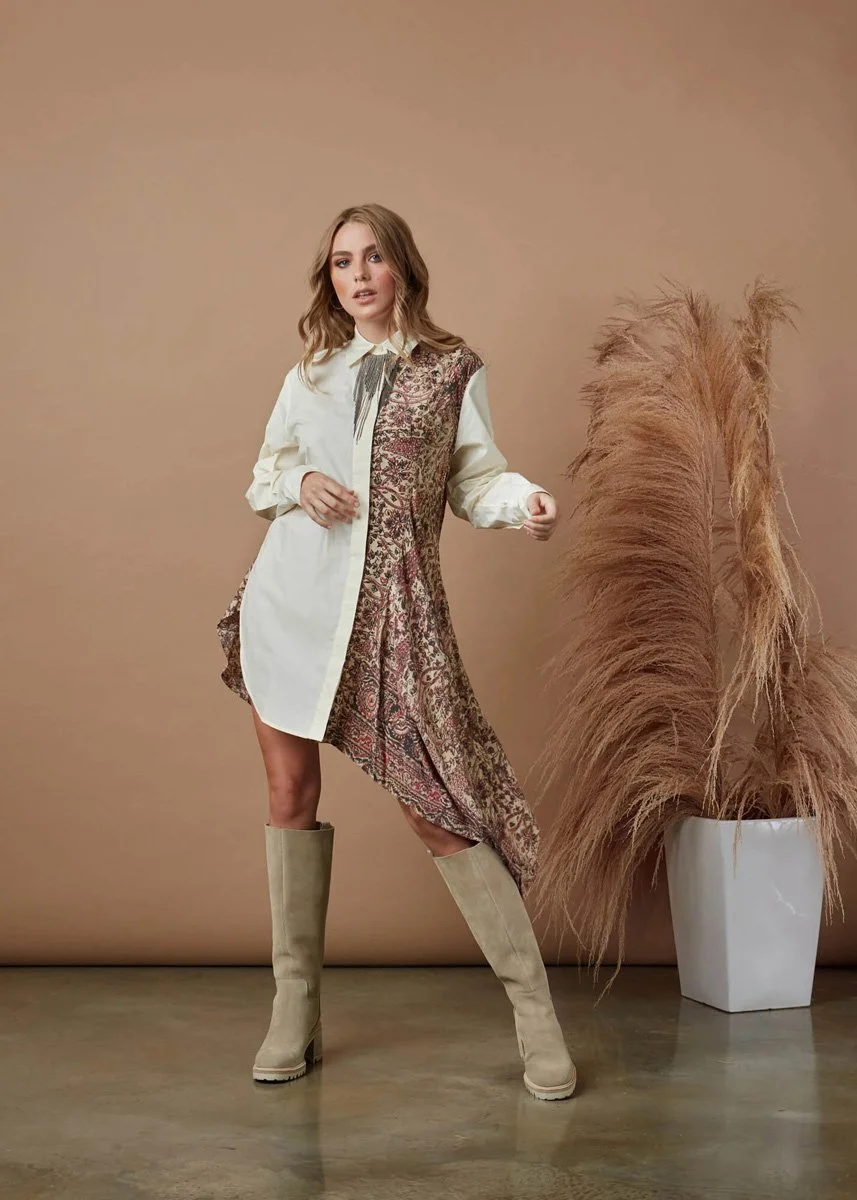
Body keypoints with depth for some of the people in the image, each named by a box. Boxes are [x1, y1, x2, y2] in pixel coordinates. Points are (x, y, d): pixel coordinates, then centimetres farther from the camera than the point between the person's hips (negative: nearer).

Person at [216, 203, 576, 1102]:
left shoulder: (452, 371, 6)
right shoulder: (308, 376, 14)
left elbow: (476, 479, 1)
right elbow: (262, 476, 17)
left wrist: (523, 503, -20)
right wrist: (299, 481, -5)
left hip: (394, 607, -4)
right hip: (291, 596, 4)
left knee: (437, 807, -8)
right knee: (291, 792, 5)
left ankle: (534, 1011, 4)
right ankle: (295, 1011, 19)